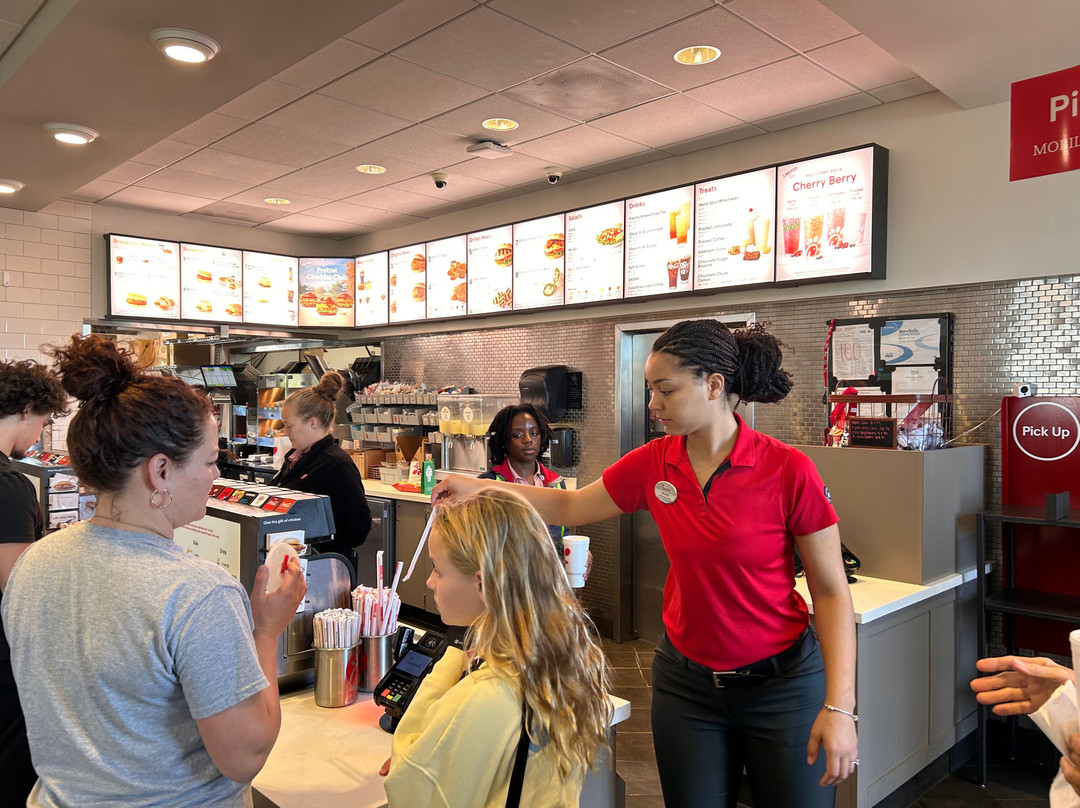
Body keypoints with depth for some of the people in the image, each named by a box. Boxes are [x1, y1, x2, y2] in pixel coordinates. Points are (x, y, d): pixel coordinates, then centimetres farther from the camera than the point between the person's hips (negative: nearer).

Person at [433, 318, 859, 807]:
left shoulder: (788, 470, -17)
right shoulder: (654, 464, -5)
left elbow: (831, 592, -11)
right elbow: (570, 507, 7)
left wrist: (839, 707, -16)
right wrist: (479, 488, -2)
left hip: (781, 681, -3)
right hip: (685, 679, 4)